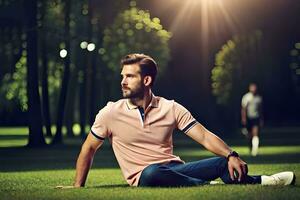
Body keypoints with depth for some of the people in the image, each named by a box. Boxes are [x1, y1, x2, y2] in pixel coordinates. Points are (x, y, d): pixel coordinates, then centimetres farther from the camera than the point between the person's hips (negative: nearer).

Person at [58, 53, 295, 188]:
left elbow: (205, 136, -2)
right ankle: (209, 185, -27)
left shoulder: (171, 109, 3)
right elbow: (88, 149, 8)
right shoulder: (110, 113, -1)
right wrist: (78, 187, 3)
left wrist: (231, 155, -19)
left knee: (228, 164, -22)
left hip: (174, 169, 2)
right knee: (152, 173, -42)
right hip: (143, 180, -2)